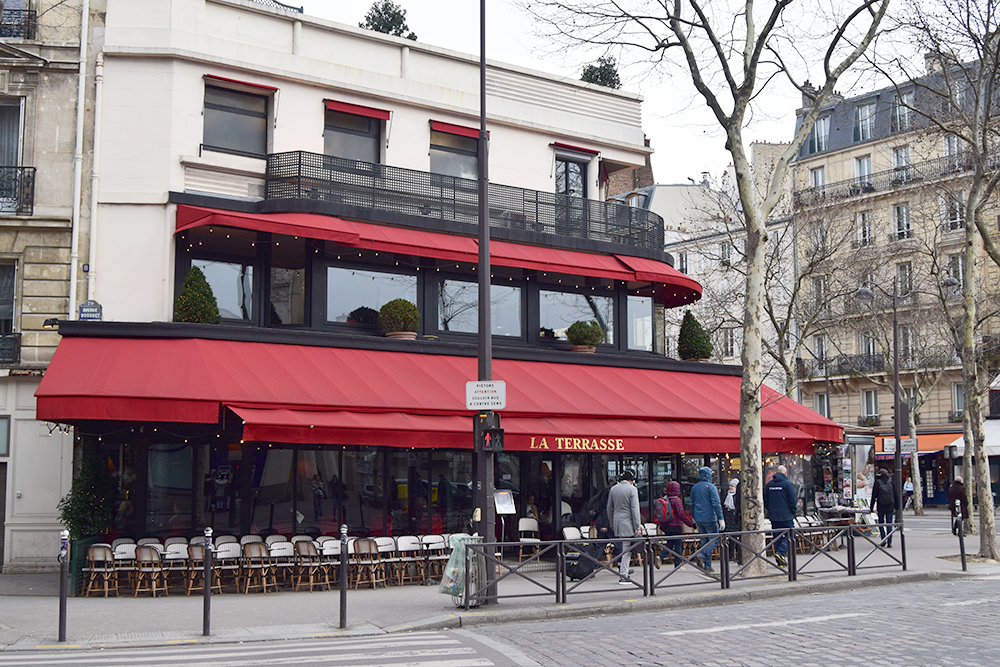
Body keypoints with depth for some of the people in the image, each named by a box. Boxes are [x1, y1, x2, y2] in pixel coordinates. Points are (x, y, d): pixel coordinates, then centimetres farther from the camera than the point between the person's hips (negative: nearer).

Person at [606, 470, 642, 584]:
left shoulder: (613, 489, 10)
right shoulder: (632, 489, -8)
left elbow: (609, 508, 15)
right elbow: (635, 509, -12)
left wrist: (612, 524, 24)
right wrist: (638, 527, -11)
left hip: (616, 521, 6)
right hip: (627, 522, -6)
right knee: (627, 548, -3)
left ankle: (621, 565, 20)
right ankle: (623, 575, -3)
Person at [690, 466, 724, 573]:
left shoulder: (695, 487, 11)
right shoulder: (711, 487, -10)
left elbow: (692, 504, 17)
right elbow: (716, 504, -15)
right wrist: (721, 519, -14)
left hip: (699, 519, 6)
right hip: (709, 519, -6)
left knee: (704, 541, 11)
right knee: (714, 539, 1)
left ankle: (707, 566, 10)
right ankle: (702, 555, -20)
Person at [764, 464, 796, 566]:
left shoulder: (769, 484, 8)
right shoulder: (788, 484, -8)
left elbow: (765, 500, 11)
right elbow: (793, 500, -10)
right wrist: (792, 513, 2)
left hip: (773, 516, 5)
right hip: (786, 516, -5)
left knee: (777, 538, 9)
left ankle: (780, 562, 9)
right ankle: (781, 552, -18)